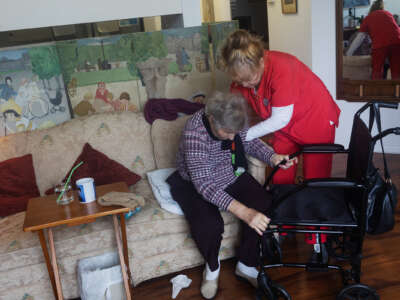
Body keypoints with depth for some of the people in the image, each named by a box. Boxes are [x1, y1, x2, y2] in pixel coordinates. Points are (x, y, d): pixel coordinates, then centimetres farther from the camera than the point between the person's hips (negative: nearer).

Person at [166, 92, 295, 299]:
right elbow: (203, 183, -38)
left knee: (263, 205, -20)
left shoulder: (230, 120, -15)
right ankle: (212, 267, 3)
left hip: (231, 176, 5)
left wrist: (273, 157, -17)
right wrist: (243, 212, -49)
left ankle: (246, 266, 1)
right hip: (195, 184, -5)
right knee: (208, 225, -32)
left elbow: (250, 142, 5)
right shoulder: (194, 132, -33)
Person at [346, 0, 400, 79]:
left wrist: (348, 54, 26)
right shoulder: (388, 13, 29)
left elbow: (358, 39, 19)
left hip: (380, 44, -3)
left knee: (377, 74, 9)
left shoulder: (368, 18, 21)